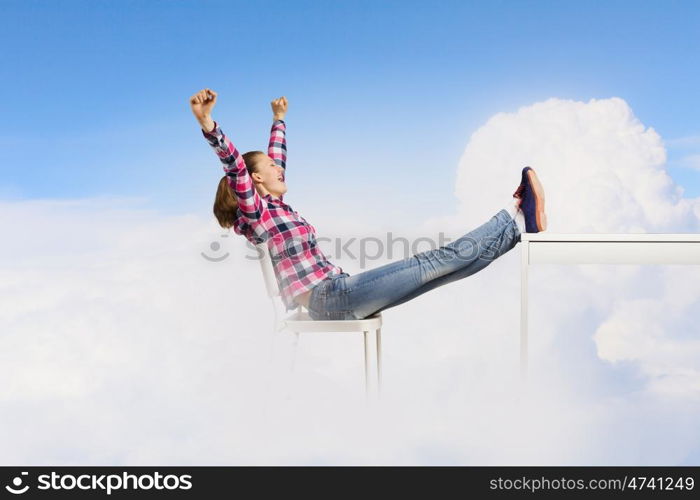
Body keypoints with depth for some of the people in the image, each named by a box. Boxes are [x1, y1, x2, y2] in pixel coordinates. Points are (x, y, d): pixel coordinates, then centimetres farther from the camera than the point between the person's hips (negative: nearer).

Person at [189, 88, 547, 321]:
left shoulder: (273, 206, 20)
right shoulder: (255, 210, -6)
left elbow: (275, 157, 35)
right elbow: (234, 165, -23)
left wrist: (278, 120, 48)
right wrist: (207, 123, -38)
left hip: (334, 292, 10)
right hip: (329, 297, -10)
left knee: (429, 264, 1)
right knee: (436, 263, -12)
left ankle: (519, 220, -1)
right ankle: (516, 217, -11)